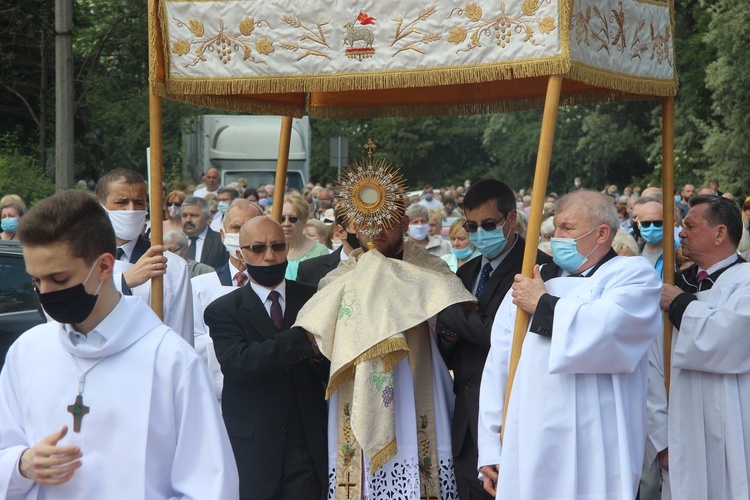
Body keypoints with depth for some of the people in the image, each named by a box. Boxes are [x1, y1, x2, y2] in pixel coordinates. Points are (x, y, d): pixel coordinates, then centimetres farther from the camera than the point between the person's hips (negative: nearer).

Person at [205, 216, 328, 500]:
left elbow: (332, 370, 3)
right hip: (252, 453, -2)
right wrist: (303, 340, -25)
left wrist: (319, 352, -21)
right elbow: (237, 362, -18)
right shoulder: (223, 310, 1)